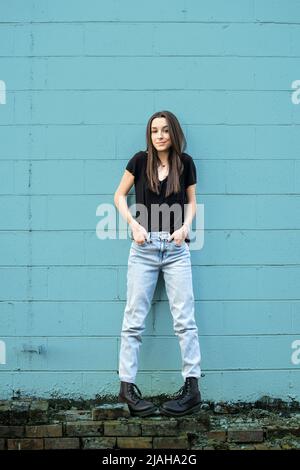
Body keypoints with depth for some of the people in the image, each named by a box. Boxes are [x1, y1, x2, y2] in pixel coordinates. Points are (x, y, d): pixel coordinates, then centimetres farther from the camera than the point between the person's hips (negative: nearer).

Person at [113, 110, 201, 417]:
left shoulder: (185, 162, 4)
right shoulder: (140, 161, 2)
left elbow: (191, 201, 13)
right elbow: (119, 196, 9)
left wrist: (185, 226, -6)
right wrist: (134, 224, -5)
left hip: (176, 248, 0)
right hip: (144, 247, 0)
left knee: (184, 319, -3)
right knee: (134, 320, 1)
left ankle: (192, 387, 1)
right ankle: (127, 386, 7)